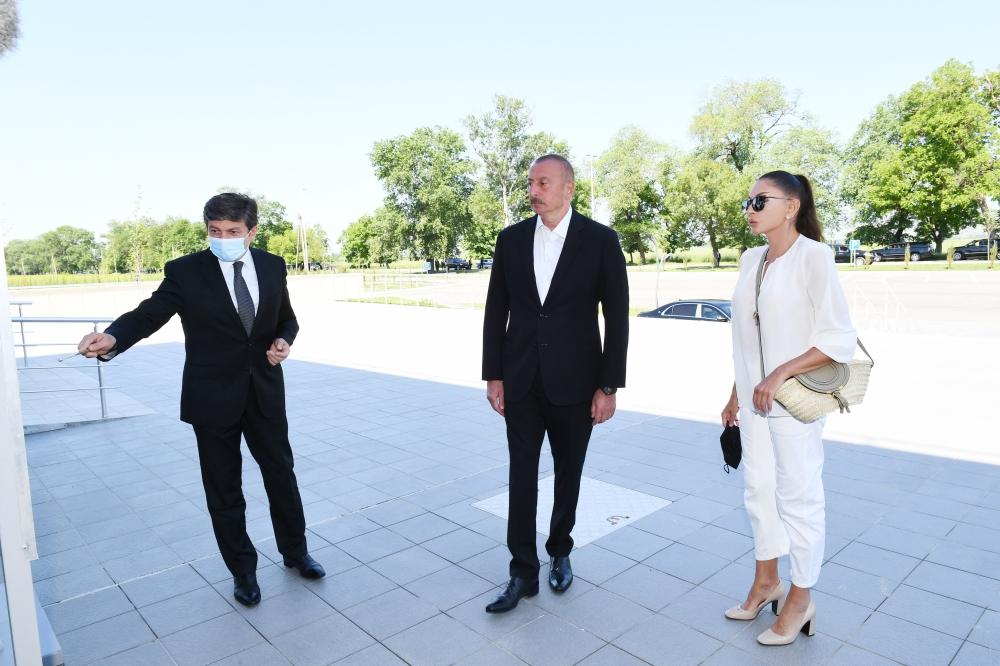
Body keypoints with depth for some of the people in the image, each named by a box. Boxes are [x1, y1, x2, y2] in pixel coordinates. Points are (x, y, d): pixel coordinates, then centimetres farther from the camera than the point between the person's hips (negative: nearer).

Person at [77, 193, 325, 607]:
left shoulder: (272, 266, 1)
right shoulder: (185, 272, -9)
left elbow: (287, 318, 11)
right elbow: (149, 313, -18)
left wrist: (284, 340, -10)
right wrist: (112, 338, -38)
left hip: (265, 392, 3)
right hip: (213, 398, -2)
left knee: (281, 473, 15)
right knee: (224, 490, 10)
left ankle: (295, 550, 37)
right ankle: (242, 570, 31)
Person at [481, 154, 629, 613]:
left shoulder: (600, 240, -6)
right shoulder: (511, 239, 2)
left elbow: (616, 317, -5)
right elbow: (496, 311, 5)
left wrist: (609, 386, -7)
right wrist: (493, 376, 2)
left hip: (574, 381, -1)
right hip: (521, 382, 2)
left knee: (568, 474, 14)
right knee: (521, 478, 4)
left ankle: (559, 552, 37)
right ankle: (523, 573, 18)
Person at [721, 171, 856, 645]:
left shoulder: (813, 256, -11)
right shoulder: (751, 259, 8)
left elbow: (841, 339, -14)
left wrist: (781, 375, -20)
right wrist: (736, 393, 12)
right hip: (754, 398, 7)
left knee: (798, 497, 6)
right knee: (758, 491, 15)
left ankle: (800, 601, 23)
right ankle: (766, 583, 33)